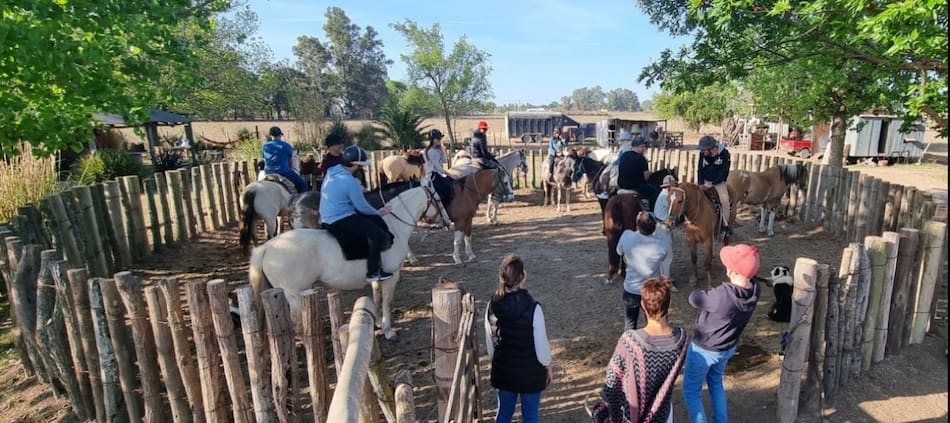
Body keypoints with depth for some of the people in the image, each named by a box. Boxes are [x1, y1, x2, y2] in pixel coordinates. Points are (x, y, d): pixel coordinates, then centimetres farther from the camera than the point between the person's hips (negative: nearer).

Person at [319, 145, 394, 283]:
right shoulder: (350, 181, -22)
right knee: (378, 234, -15)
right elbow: (362, 207, -13)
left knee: (376, 221, 14)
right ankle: (372, 273, -6)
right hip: (340, 221, -10)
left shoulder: (332, 171, 7)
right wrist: (379, 213, 6)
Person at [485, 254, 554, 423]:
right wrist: (548, 368, 2)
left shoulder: (492, 306, -13)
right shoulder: (533, 308, -26)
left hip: (502, 370, 4)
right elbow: (541, 345, -16)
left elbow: (489, 342, -1)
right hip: (530, 372, -3)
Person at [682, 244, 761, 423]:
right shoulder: (755, 289, -18)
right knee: (716, 383, 32)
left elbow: (694, 297, -21)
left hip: (703, 350, -7)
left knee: (691, 391, 15)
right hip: (728, 348, 7)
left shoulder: (722, 295, -39)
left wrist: (708, 292, -4)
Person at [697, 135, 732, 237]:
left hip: (719, 181, -4)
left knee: (724, 199, -24)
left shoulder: (724, 153, -17)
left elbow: (724, 172, -15)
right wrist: (700, 183, -11)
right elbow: (700, 169, 1)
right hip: (705, 180, 4)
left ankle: (725, 225, -10)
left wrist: (712, 183, -21)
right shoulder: (702, 154, -7)